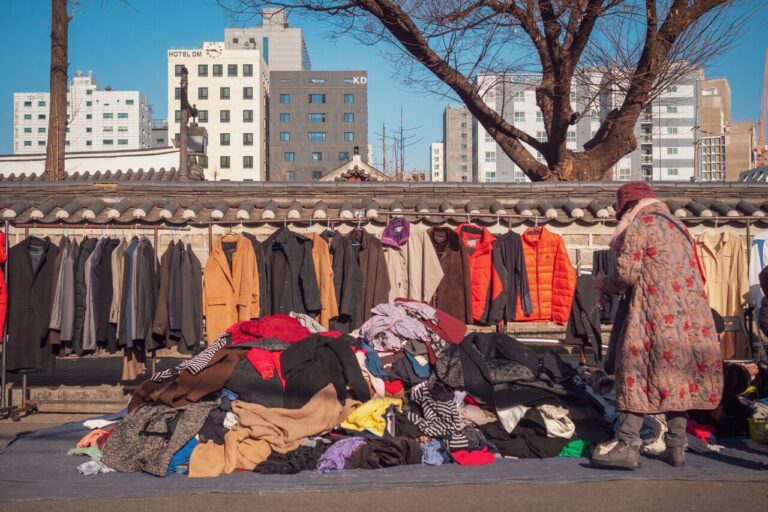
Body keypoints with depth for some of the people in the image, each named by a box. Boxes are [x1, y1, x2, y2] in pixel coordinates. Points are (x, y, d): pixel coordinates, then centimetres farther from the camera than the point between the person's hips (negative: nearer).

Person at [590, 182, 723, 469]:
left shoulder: (639, 224, -2)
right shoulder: (676, 226, 22)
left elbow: (626, 274, -10)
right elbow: (695, 273, 19)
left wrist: (603, 283, 10)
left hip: (654, 314, -7)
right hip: (689, 314, 8)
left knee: (638, 373, -6)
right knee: (677, 374, 9)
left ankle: (628, 446, -11)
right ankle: (676, 447, 11)